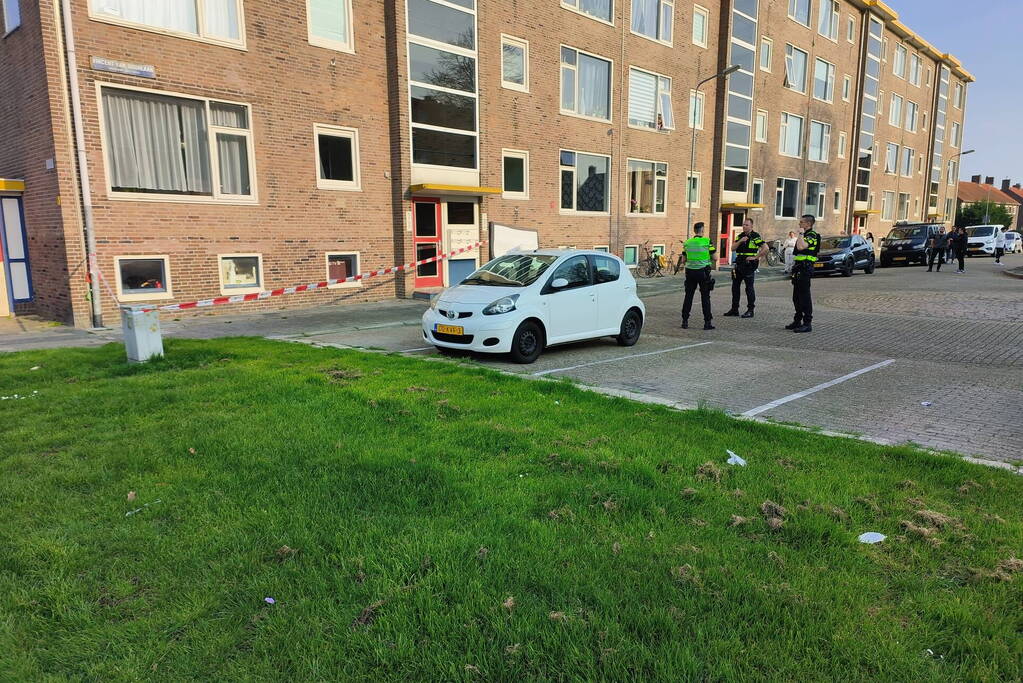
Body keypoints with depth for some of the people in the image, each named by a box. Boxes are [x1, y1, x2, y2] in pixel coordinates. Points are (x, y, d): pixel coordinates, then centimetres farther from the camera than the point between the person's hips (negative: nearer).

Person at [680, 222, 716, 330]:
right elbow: (715, 258, -4)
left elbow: (683, 260, 8)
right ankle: (707, 322, 2)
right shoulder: (707, 241, -6)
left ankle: (685, 321, 9)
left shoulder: (687, 242, 4)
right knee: (705, 297, 3)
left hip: (690, 271, 3)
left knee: (688, 296, 9)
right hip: (703, 271, -3)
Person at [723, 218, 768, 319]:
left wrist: (755, 257, -15)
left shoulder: (755, 236, -7)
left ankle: (750, 310, 4)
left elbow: (765, 248, -14)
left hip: (749, 265, -7)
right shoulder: (740, 236, 13)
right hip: (739, 264, 7)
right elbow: (733, 248, 4)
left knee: (749, 288, -3)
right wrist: (740, 241, -11)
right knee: (735, 287, 10)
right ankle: (734, 309, 19)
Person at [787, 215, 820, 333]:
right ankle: (797, 321, 23)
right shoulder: (805, 235, 20)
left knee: (804, 296, -9)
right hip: (799, 268, 10)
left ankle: (807, 323, -7)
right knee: (796, 297, 14)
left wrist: (801, 233, -18)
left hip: (805, 269, -10)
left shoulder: (812, 235, -12)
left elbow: (801, 247, -29)